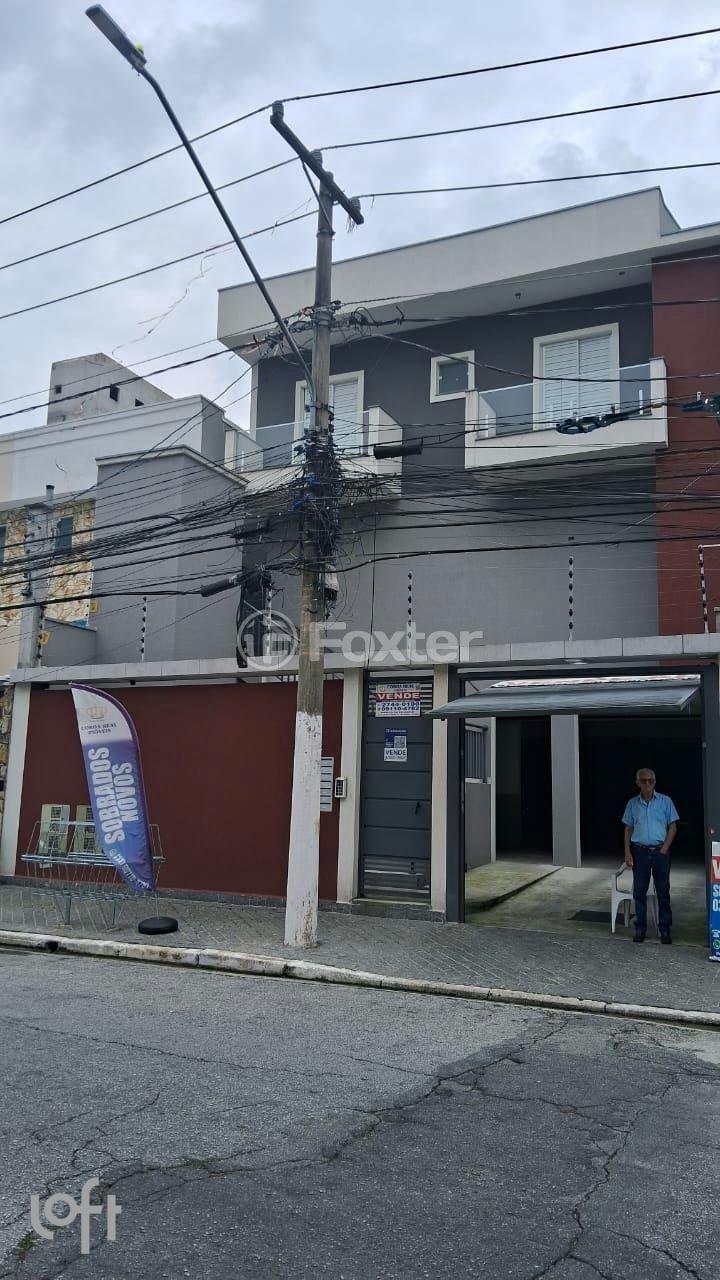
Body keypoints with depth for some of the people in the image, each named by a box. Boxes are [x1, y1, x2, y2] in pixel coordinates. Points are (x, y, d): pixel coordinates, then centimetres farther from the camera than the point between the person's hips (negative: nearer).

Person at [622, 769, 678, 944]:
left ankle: (665, 929, 13)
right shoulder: (632, 804, 5)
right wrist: (627, 853, 0)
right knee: (639, 892, 4)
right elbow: (628, 829, 8)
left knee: (663, 892, 4)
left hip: (660, 852, -1)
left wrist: (664, 849, -7)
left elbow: (672, 827, 2)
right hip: (639, 852, 1)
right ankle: (640, 928, 13)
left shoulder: (665, 801, 0)